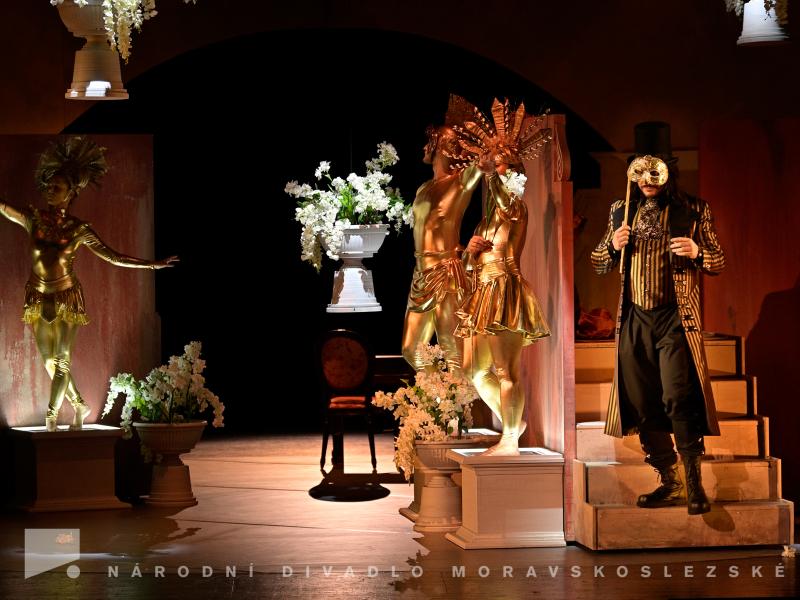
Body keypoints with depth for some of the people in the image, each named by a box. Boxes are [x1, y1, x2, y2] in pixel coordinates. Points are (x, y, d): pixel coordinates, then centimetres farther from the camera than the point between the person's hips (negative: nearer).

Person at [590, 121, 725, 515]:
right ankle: (668, 482, 16)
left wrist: (697, 252, -14)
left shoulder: (693, 211, 2)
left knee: (677, 398, -15)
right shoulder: (621, 212, 11)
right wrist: (613, 245, -4)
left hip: (675, 318, -4)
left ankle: (695, 483, -7)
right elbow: (598, 264, 18)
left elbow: (718, 263, 7)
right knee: (642, 405, 5)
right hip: (634, 320, 4)